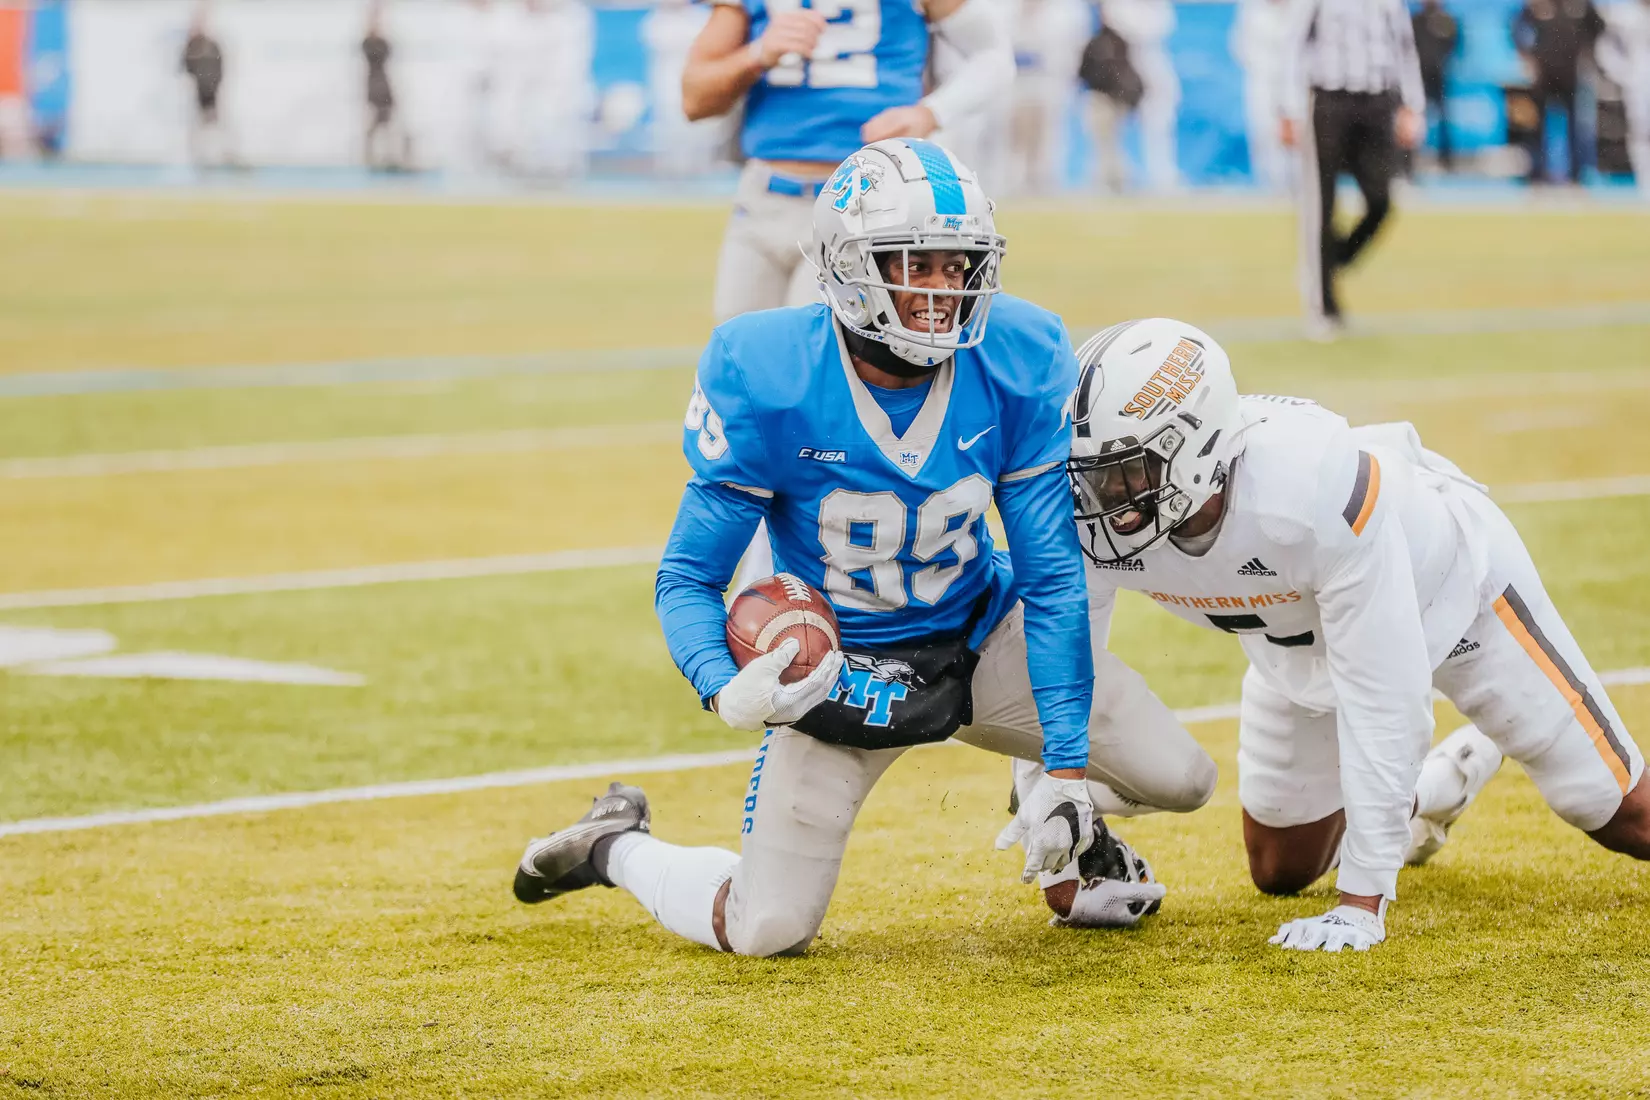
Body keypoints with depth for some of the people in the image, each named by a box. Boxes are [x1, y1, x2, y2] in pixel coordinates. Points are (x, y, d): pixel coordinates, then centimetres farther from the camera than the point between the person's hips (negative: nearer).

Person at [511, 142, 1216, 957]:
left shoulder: (1019, 366, -18)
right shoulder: (765, 383, -26)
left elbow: (1053, 576, -13)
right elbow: (688, 577, -16)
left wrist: (1066, 764, -18)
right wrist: (727, 689, -38)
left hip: (981, 641, 3)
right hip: (838, 666, -3)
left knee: (1179, 778, -5)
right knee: (767, 931, -10)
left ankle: (1056, 800, 31)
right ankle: (615, 847, 22)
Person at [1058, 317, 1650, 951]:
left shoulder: (1311, 490, -46)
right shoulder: (1089, 513, -31)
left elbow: (1379, 694, -40)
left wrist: (1362, 903, -38)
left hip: (1448, 585, -5)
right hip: (1301, 640, 5)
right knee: (1281, 870, 13)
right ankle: (1441, 780, 39)